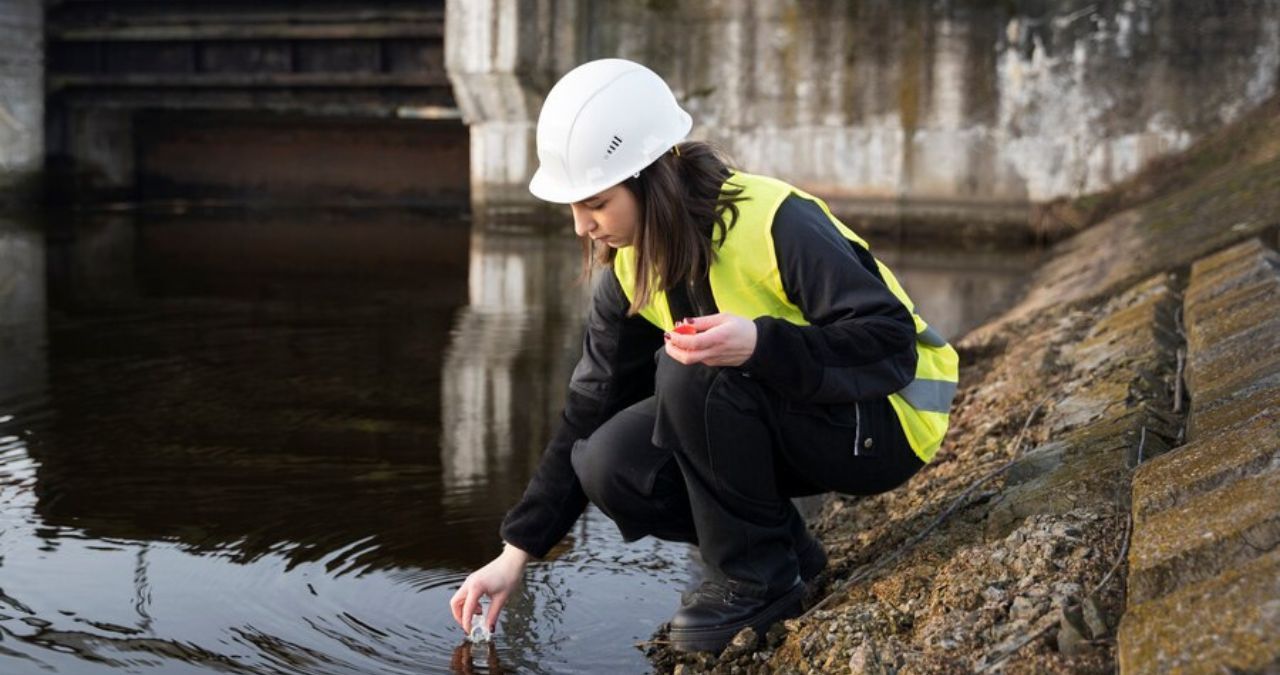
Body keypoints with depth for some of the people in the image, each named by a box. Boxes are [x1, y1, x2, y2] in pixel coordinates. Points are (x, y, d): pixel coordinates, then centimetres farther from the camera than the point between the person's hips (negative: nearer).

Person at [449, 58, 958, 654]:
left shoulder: (775, 223, -27)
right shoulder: (631, 269, -4)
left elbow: (893, 344, -29)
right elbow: (589, 413, 1)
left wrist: (759, 343, -46)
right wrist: (515, 555, -2)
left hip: (881, 424, -7)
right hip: (781, 420, 7)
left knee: (694, 372, -31)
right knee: (608, 466, -14)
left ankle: (759, 578, -14)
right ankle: (785, 548, 3)